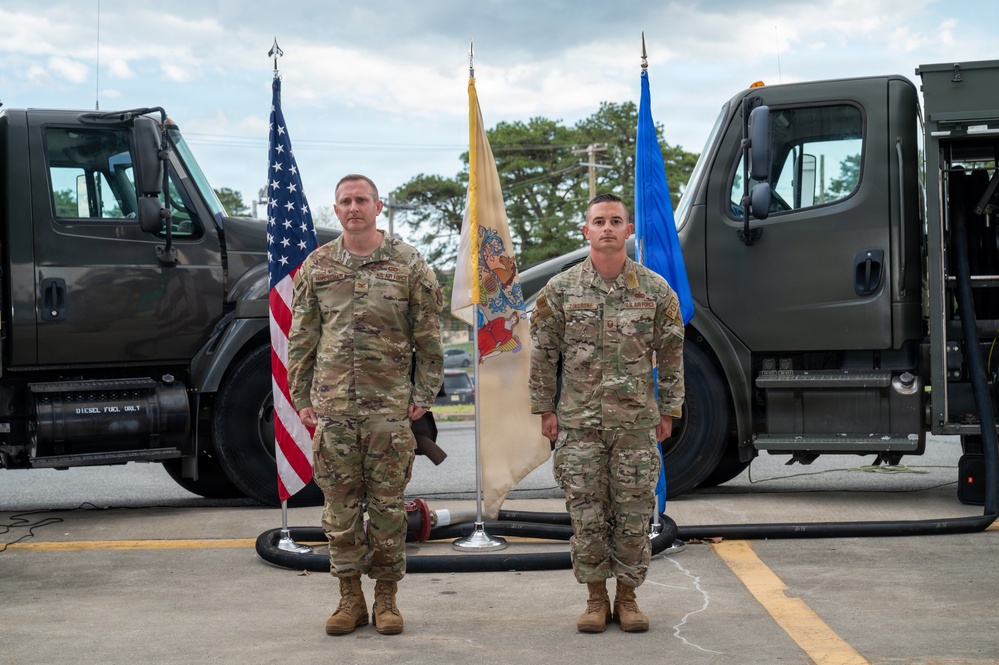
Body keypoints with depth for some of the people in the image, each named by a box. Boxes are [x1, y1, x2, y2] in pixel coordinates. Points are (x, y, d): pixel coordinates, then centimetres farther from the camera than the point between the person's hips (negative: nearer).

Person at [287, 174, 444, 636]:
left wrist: (423, 395, -2)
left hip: (390, 408, -2)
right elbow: (302, 340, 11)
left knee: (388, 506, 3)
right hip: (332, 407, 2)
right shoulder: (316, 267, 7)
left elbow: (428, 338, 3)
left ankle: (386, 598, 14)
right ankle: (350, 598, 16)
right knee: (340, 507, 6)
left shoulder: (408, 265, 1)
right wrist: (301, 398, 6)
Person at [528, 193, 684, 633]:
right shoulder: (560, 290, 1)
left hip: (637, 422, 0)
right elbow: (543, 355, 5)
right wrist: (545, 409, 3)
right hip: (578, 423, 0)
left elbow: (671, 356, 7)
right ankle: (596, 598, 15)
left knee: (634, 514, 4)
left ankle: (627, 596, 17)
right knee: (586, 514, 3)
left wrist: (668, 411, 4)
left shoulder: (655, 291, 2)